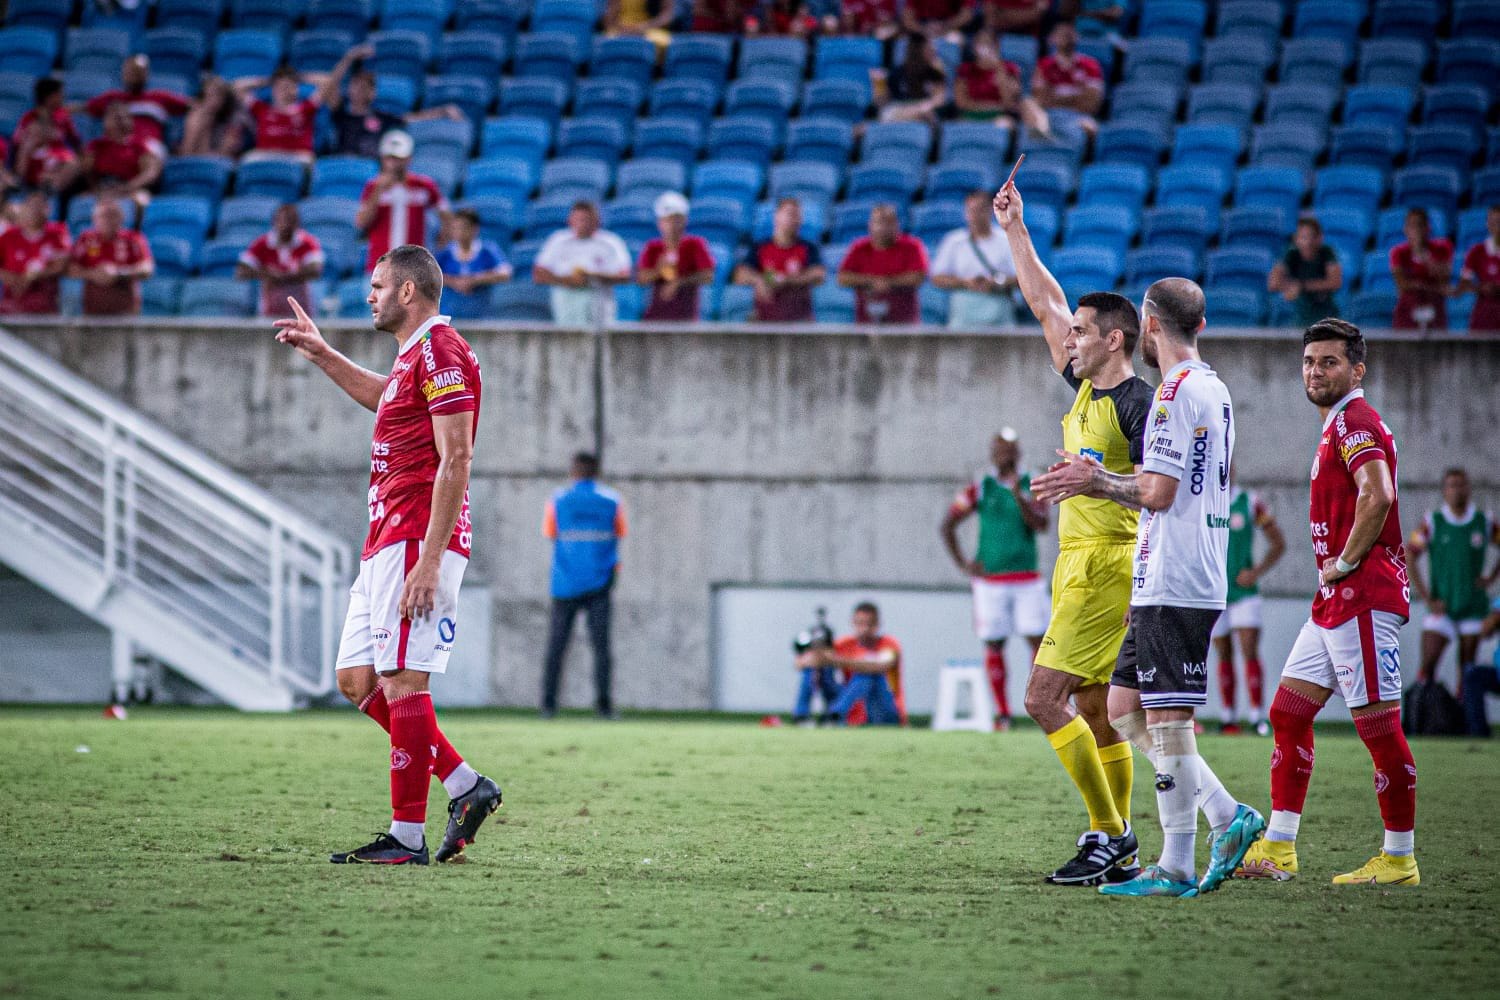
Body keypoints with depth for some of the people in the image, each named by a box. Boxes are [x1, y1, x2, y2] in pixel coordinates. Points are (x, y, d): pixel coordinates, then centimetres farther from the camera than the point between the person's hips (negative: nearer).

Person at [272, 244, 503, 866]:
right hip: (385, 543, 10)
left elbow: (455, 461, -19)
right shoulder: (415, 357, 19)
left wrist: (428, 560, -24)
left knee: (402, 681, -10)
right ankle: (466, 787, 12)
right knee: (358, 680, 10)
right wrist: (321, 355, 42)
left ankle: (408, 837, -7)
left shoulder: (440, 354, -12)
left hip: (415, 541, -10)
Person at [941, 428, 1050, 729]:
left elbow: (1041, 524, -9)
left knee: (1039, 640, -7)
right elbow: (947, 526, 7)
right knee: (994, 645, 0)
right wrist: (963, 565, 0)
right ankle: (1002, 714, 7)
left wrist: (1018, 495, -22)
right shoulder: (980, 487, 4)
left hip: (1027, 579, 1)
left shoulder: (1032, 486, 5)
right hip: (990, 578, 0)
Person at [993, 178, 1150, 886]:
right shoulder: (1087, 388, 13)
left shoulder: (1136, 403, -11)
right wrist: (1015, 230, 23)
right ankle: (1117, 851, 10)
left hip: (1107, 564, -9)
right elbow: (1045, 303, 22)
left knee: (1043, 698, -14)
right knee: (1092, 711, 8)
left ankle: (1108, 833, -12)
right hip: (1078, 564, 9)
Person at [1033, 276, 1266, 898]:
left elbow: (1157, 493, -17)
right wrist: (1099, 480, 19)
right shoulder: (1214, 389, 18)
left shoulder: (1177, 390, -13)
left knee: (1166, 716, -7)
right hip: (1182, 582, 10)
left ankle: (1176, 867, -5)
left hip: (1172, 584, -10)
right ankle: (1227, 817, 8)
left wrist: (1095, 481, -1)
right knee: (1124, 707, 12)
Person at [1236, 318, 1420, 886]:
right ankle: (1277, 850, 12)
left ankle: (1399, 860, -3)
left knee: (1379, 725, -7)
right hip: (1335, 602, 11)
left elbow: (1377, 495, -28)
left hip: (1363, 599, -11)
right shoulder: (1338, 425, 21)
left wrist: (1345, 562, -17)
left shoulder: (1354, 421, -12)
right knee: (1288, 711, 10)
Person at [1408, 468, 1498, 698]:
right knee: (1427, 666, -12)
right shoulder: (1432, 523, 0)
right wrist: (1426, 599, -5)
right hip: (1442, 608, -1)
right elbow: (1408, 559, 1)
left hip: (1473, 608, 1)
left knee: (1467, 670, 0)